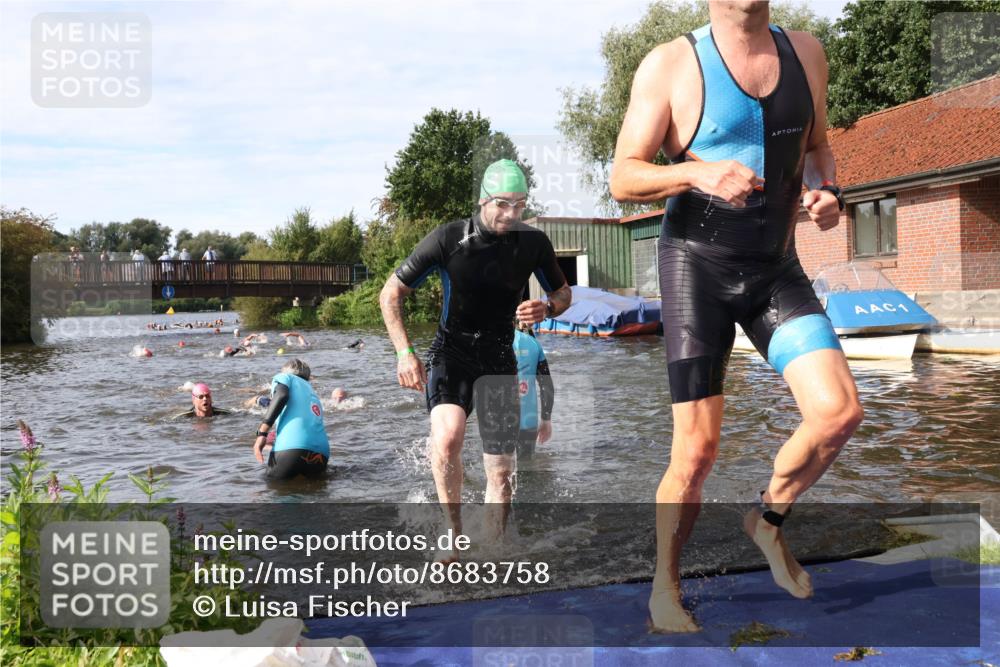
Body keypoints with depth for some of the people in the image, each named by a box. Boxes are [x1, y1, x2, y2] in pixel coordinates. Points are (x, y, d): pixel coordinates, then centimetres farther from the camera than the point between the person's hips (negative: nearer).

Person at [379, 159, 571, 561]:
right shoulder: (448, 239, -14)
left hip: (498, 357, 3)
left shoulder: (534, 243, -5)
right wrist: (404, 353, -16)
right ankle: (454, 534, -10)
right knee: (447, 438, -30)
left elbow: (563, 292, 12)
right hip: (451, 351, -2)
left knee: (500, 470, 2)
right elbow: (391, 293, -6)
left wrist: (546, 309, -12)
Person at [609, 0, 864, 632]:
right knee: (697, 451, -5)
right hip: (697, 268, -4)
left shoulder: (805, 52, 7)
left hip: (777, 270, 5)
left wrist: (828, 192, -1)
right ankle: (664, 587, 18)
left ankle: (769, 518, 17)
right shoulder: (670, 65, -8)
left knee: (840, 411, -12)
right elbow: (624, 179, -11)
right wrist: (698, 172, -29)